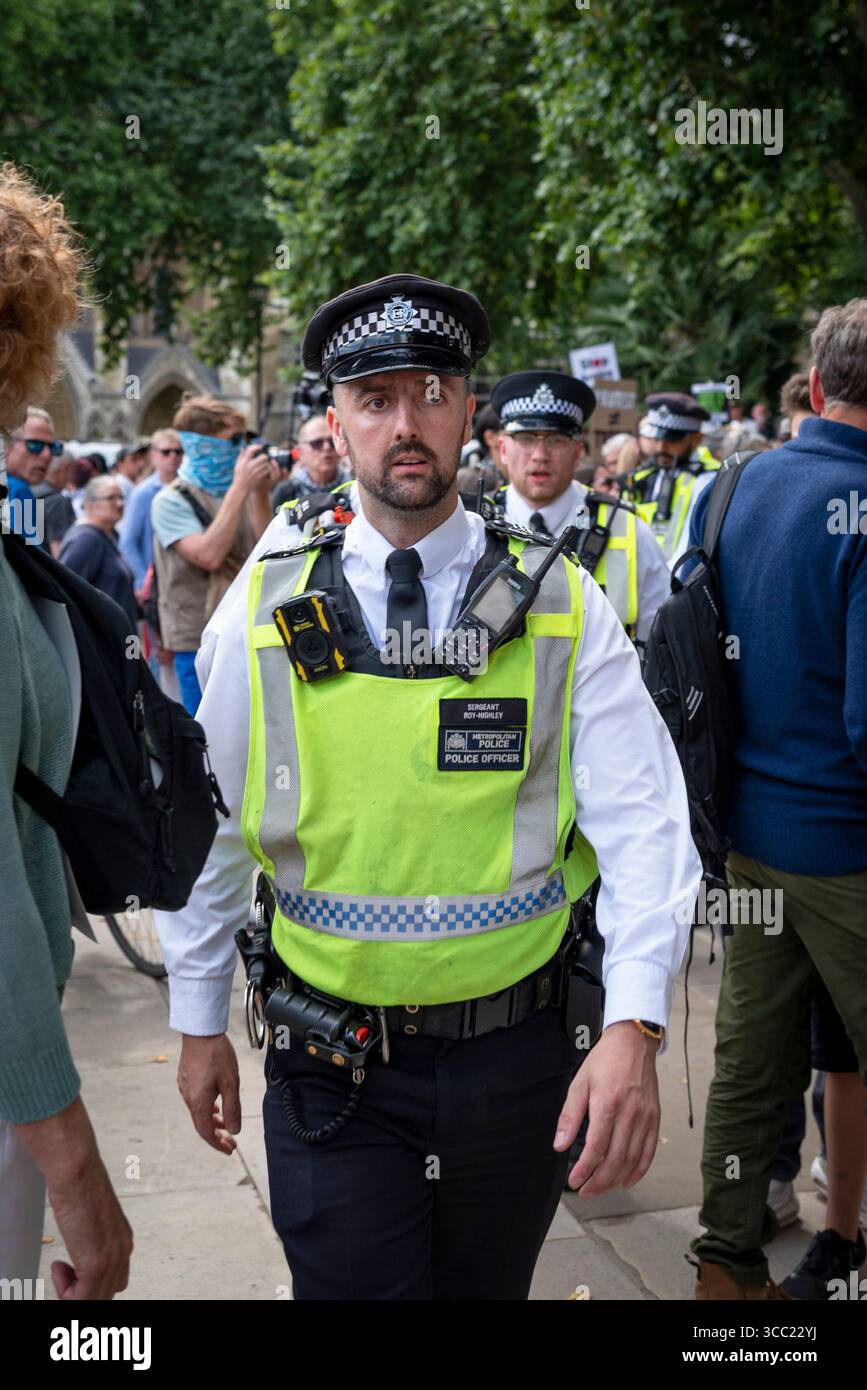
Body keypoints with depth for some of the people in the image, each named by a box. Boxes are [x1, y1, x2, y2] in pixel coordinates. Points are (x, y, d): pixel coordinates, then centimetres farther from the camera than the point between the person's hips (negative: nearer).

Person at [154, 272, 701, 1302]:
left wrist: (633, 1029, -20)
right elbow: (208, 826, 4)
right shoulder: (265, 605, -3)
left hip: (519, 1057, 1)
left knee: (488, 1286, 20)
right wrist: (199, 1022, 9)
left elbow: (644, 827, -9)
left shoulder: (563, 605, -4)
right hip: (333, 1071, -1)